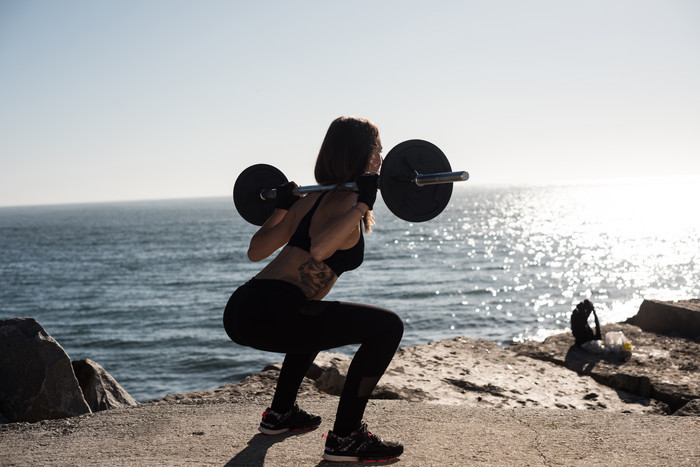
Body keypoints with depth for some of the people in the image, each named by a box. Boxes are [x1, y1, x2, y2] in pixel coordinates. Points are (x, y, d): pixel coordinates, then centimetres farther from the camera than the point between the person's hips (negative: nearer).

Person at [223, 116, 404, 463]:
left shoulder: (313, 198, 19)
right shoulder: (346, 200, -5)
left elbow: (256, 250, 22)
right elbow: (319, 249, -25)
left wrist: (281, 206, 35)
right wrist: (363, 204, -20)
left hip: (241, 312, 10)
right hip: (270, 314, -10)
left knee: (318, 315, 39)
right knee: (387, 326, -9)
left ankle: (280, 414, 38)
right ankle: (345, 438, -4)